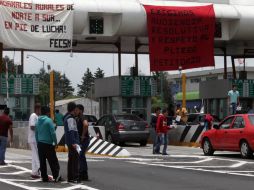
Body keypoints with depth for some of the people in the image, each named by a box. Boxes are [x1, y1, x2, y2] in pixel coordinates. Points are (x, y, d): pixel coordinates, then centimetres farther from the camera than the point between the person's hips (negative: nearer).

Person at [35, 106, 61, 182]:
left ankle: (44, 177, 9)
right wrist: (55, 142, -7)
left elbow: (36, 133, 14)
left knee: (42, 161, 8)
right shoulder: (49, 120, -10)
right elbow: (53, 133, -14)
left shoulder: (38, 121, 10)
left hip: (40, 144, 6)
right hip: (48, 144, -6)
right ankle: (56, 176, -3)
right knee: (53, 161, -1)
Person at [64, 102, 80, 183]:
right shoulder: (70, 118, -15)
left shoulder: (66, 117, 17)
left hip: (69, 142, 10)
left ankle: (70, 177, 17)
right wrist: (74, 142, -26)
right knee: (75, 159, -10)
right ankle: (75, 178, -11)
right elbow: (71, 131, -22)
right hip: (73, 142, -10)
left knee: (71, 159, 13)